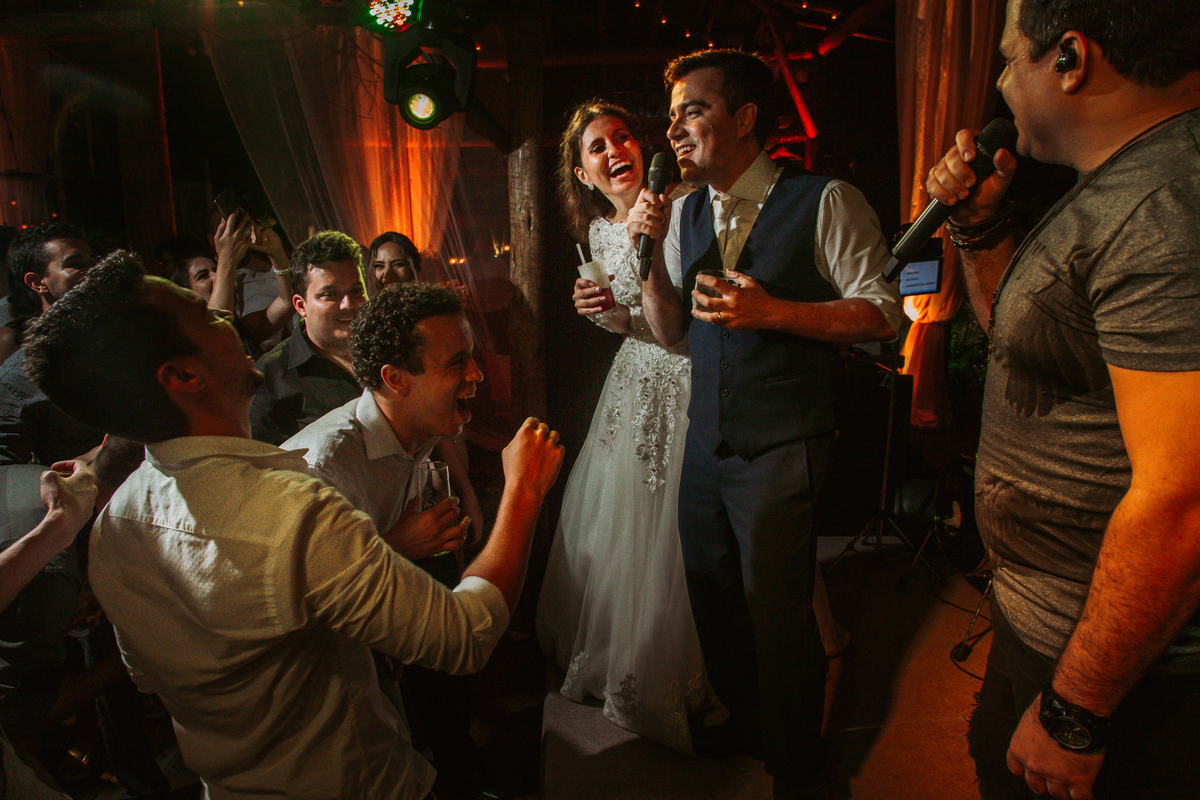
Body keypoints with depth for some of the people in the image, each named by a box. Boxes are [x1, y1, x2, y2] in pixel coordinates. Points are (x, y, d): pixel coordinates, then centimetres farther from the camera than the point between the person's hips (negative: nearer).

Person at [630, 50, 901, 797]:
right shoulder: (685, 214, 9)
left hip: (781, 449, -6)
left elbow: (881, 310, -11)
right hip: (706, 442, 6)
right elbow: (672, 330, 10)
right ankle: (743, 722, 46)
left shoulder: (825, 202, -9)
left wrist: (772, 311, -22)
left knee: (775, 611, 3)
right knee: (714, 597, 19)